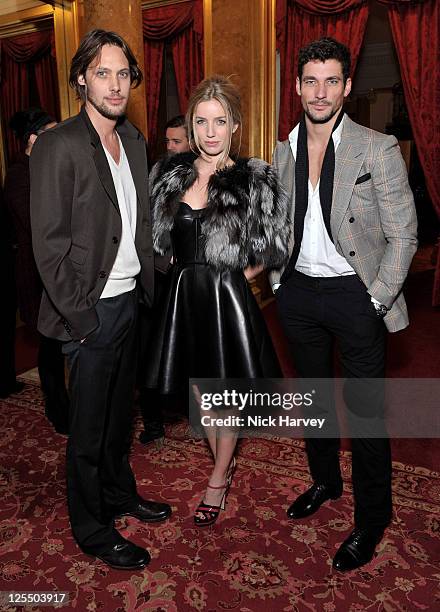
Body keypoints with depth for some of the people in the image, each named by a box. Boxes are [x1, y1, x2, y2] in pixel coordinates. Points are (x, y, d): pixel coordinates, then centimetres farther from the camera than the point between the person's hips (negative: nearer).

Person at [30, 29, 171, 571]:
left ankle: (119, 493, 42)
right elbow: (48, 244, -15)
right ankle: (92, 529, 27)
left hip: (131, 299, 7)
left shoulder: (133, 140, 10)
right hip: (92, 308, -7)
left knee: (119, 410, 21)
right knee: (88, 425, 8)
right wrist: (79, 316, -15)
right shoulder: (58, 146, -12)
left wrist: (147, 288, 7)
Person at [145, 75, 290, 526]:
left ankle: (217, 481, 30)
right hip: (184, 297, 5)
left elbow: (272, 252, -1)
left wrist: (235, 276, -3)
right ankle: (224, 463, 41)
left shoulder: (254, 180, -7)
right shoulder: (171, 173, 4)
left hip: (227, 300, -4)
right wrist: (188, 271, 7)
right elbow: (160, 238, 15)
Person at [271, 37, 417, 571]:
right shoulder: (283, 152, 7)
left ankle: (370, 521, 23)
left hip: (355, 293, -5)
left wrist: (375, 302, -13)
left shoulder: (378, 149, -8)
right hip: (299, 292, 5)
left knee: (365, 409, 2)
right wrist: (280, 282, 7)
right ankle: (324, 481, 42)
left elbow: (403, 235, -8)